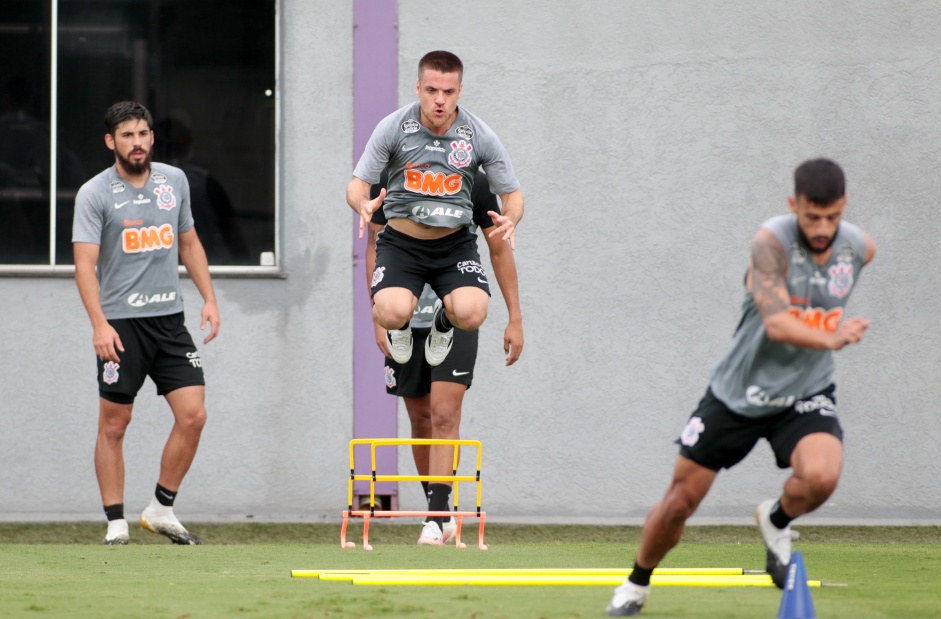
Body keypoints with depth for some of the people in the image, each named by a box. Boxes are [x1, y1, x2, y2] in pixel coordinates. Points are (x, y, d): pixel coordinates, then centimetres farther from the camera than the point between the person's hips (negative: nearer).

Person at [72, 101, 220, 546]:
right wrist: (99, 324, -23)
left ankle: (162, 508, 9)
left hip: (169, 319, 4)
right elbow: (85, 263, -12)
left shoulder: (175, 181, 10)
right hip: (120, 324, -4)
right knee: (113, 425, -1)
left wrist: (209, 298, 11)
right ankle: (116, 523, 6)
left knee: (193, 414, -5)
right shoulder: (95, 194, -5)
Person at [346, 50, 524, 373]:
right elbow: (358, 183, -3)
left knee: (471, 314, -28)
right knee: (392, 314, -30)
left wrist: (510, 219, -22)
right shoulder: (392, 128, -10)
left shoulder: (481, 136, -8)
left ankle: (444, 321, 14)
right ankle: (400, 324, 13)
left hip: (455, 245, 1)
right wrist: (363, 205, -28)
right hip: (401, 242, -1)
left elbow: (512, 193, 2)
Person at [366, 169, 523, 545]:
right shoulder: (388, 181, 0)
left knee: (445, 413, -15)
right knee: (420, 418, 8)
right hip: (405, 319, 2)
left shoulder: (475, 183, -2)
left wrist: (515, 319, 5)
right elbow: (375, 247, 7)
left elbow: (499, 250, 6)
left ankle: (436, 517, -18)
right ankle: (438, 513, 22)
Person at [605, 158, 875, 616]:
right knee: (682, 498, 5)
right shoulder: (772, 241, -23)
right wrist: (830, 339, -52)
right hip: (739, 390, -2)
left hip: (806, 394, 2)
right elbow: (777, 323, -36)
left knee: (820, 476, -29)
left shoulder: (860, 248, -7)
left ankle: (776, 521, 7)